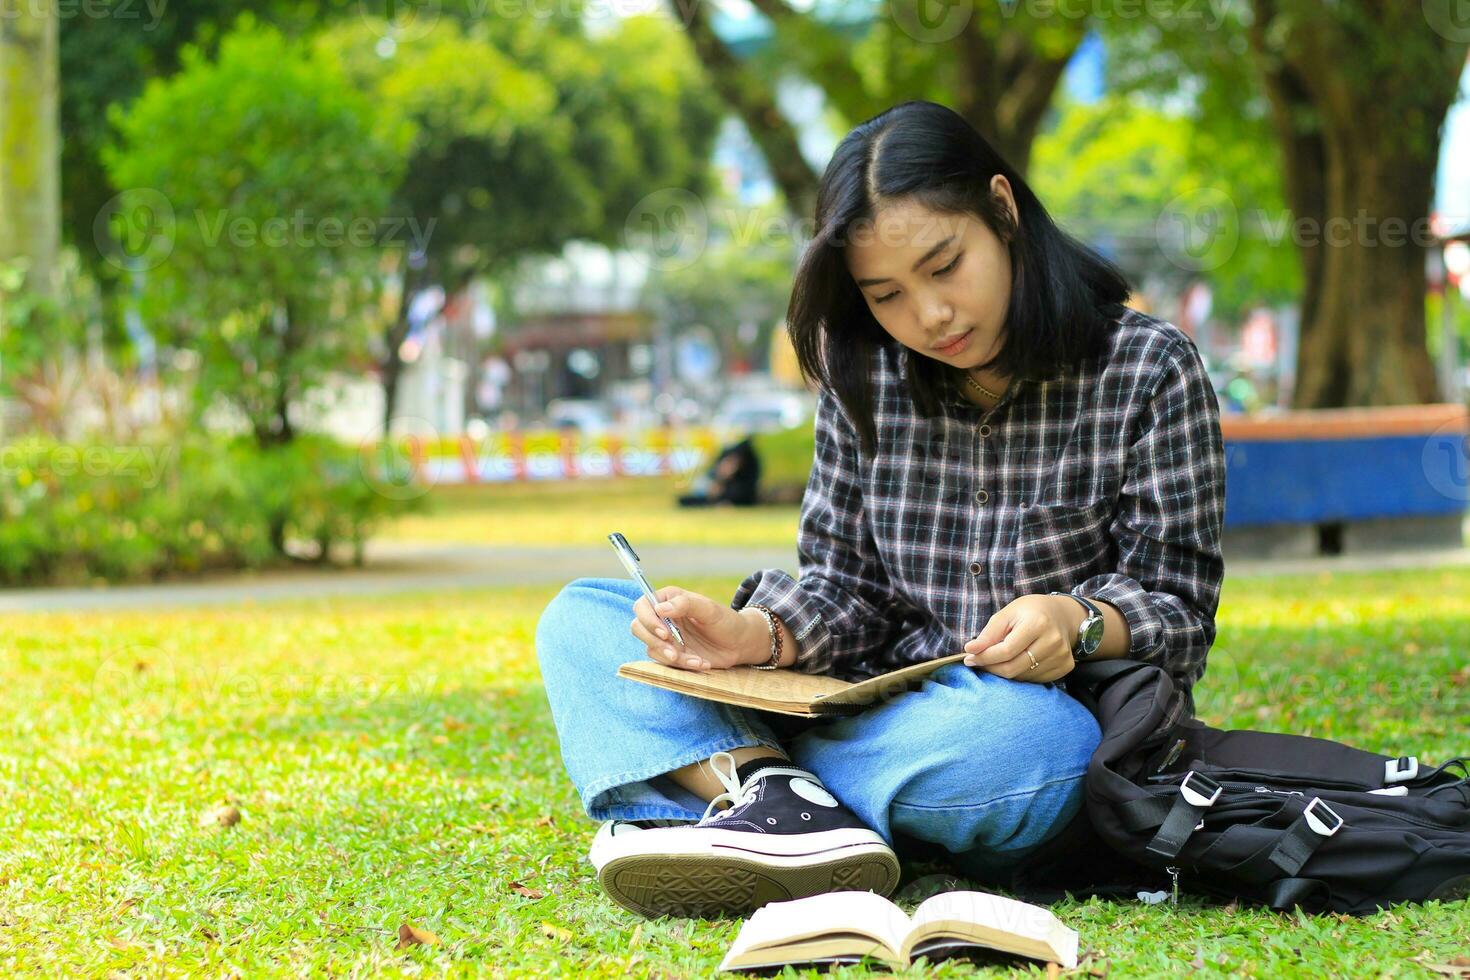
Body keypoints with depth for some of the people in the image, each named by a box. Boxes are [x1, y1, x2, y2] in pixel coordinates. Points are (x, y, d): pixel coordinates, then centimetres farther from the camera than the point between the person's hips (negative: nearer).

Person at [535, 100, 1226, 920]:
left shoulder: (1148, 369, -4)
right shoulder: (866, 378, 8)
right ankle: (776, 803, -32)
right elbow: (847, 590, 7)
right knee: (583, 621, -6)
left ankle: (719, 778, -23)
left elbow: (1179, 613, -4)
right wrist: (755, 636, -15)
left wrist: (1077, 623, -26)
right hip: (894, 712, 5)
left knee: (1018, 735, -44)